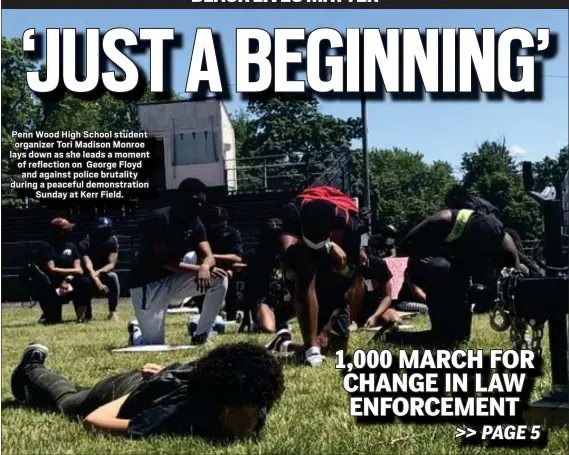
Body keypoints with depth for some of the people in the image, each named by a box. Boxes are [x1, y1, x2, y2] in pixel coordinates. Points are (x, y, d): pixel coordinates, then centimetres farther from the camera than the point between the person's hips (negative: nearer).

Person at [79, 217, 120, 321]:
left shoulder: (112, 241, -11)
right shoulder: (85, 243, -21)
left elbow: (112, 264, -19)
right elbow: (88, 266, -34)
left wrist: (99, 272, -41)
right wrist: (98, 282, -50)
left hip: (104, 274, 1)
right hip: (89, 276, -1)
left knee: (113, 277, -30)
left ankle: (112, 312, -25)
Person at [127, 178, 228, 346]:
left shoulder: (195, 224, 0)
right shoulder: (161, 219, -22)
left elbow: (209, 257, -12)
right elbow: (163, 262, -25)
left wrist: (204, 267, -36)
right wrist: (198, 268, -26)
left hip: (174, 280, 7)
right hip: (148, 284, -6)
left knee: (219, 279, -14)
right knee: (154, 344, -9)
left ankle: (200, 333, 0)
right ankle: (137, 331, 28)